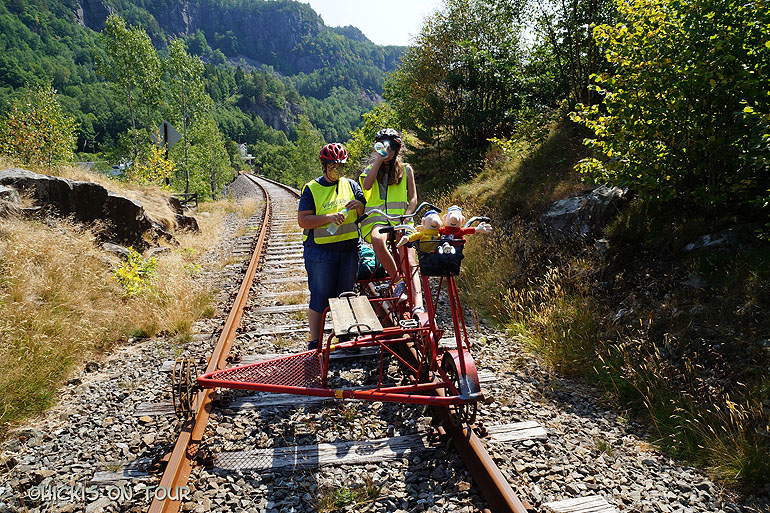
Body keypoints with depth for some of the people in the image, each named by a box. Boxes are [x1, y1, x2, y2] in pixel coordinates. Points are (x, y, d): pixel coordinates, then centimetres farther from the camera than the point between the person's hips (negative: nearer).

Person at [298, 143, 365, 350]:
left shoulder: (351, 186, 10)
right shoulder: (311, 189, -1)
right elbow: (303, 220, -9)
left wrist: (359, 205, -12)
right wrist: (329, 217, -21)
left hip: (349, 250, 4)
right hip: (320, 251, -4)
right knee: (320, 298, 1)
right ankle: (315, 342, 12)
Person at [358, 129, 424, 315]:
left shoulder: (406, 170, 17)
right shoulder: (370, 169, 18)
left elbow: (413, 198, 10)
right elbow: (366, 186, -6)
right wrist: (379, 160, -3)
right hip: (376, 219, 0)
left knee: (410, 263, -21)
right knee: (377, 239, -38)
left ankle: (418, 308, -32)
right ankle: (397, 281, -24)